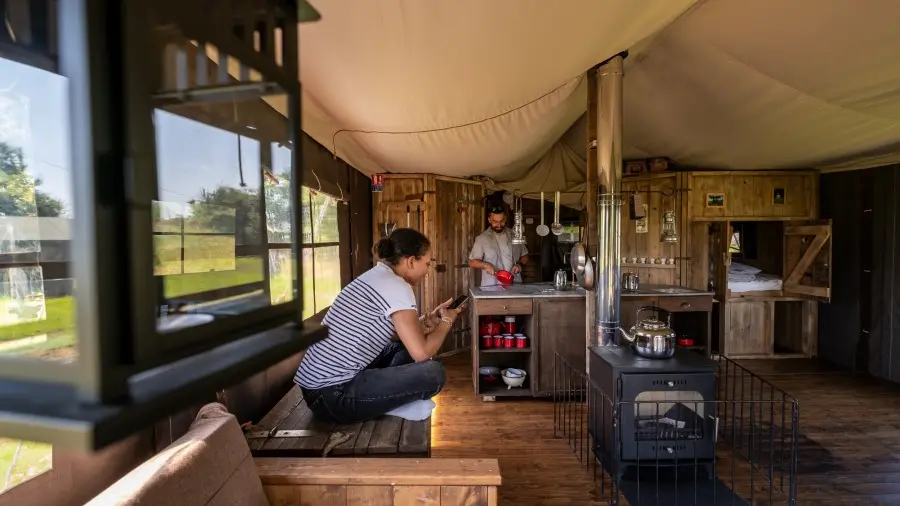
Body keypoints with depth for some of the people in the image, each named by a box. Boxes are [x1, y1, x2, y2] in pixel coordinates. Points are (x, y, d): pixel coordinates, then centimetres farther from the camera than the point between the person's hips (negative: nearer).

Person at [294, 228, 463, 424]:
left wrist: (430, 319, 12)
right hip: (332, 394, -10)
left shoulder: (375, 275, 11)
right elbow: (422, 353, -16)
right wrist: (446, 321, 1)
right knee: (433, 373, -15)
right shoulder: (397, 287, -16)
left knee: (404, 347, 20)